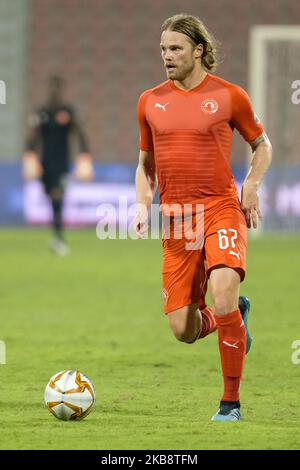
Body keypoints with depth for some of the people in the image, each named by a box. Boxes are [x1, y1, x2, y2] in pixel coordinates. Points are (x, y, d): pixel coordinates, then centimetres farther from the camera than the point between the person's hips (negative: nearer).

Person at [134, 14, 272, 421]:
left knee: (223, 293, -27)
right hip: (175, 219, 4)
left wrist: (252, 184, -4)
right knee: (183, 330, -2)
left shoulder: (228, 96, 0)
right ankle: (235, 315, 34)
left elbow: (262, 145, 13)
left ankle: (231, 402, -12)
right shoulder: (150, 102, 10)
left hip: (221, 209, -4)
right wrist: (143, 205, 5)